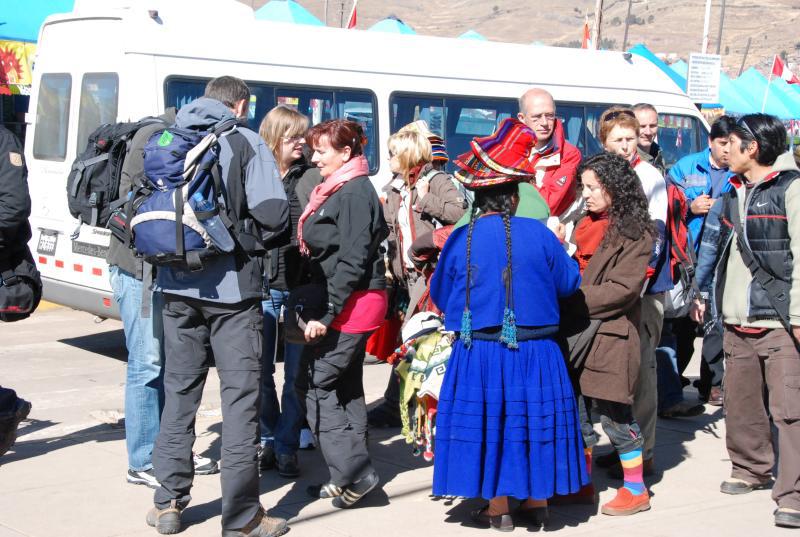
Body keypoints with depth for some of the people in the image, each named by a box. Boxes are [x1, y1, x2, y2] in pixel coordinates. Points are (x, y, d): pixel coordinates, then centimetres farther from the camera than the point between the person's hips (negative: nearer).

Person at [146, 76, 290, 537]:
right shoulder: (247, 143, -6)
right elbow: (274, 214, -13)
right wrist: (249, 236, 6)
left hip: (177, 285, 5)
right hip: (232, 286, -5)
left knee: (179, 390, 15)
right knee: (241, 395, 0)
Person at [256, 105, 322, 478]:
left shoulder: (312, 177, 3)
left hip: (300, 289, -1)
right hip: (262, 285, 1)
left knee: (296, 373, 3)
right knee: (261, 370, 9)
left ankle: (287, 447, 14)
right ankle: (269, 442, 24)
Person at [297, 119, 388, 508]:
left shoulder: (355, 192, -15)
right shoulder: (339, 189, 16)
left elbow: (353, 260, -22)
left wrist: (326, 313, -23)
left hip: (351, 304, -11)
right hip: (351, 305, 11)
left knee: (314, 385, -8)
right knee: (346, 387, 13)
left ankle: (354, 472, -7)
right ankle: (349, 476, 20)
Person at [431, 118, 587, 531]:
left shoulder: (460, 240, -8)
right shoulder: (538, 234, -10)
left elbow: (440, 295, 4)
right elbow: (569, 283, 2)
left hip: (479, 353, 0)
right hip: (535, 351, 0)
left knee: (487, 422, 10)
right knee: (533, 419, 13)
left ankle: (497, 508, 17)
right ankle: (537, 501, 23)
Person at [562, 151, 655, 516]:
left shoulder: (634, 233, -8)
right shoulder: (587, 225, 14)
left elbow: (622, 289, -15)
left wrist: (571, 300, -16)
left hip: (612, 335, -7)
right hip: (577, 334, 7)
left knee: (615, 412, -1)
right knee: (576, 408, 10)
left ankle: (636, 490, 11)